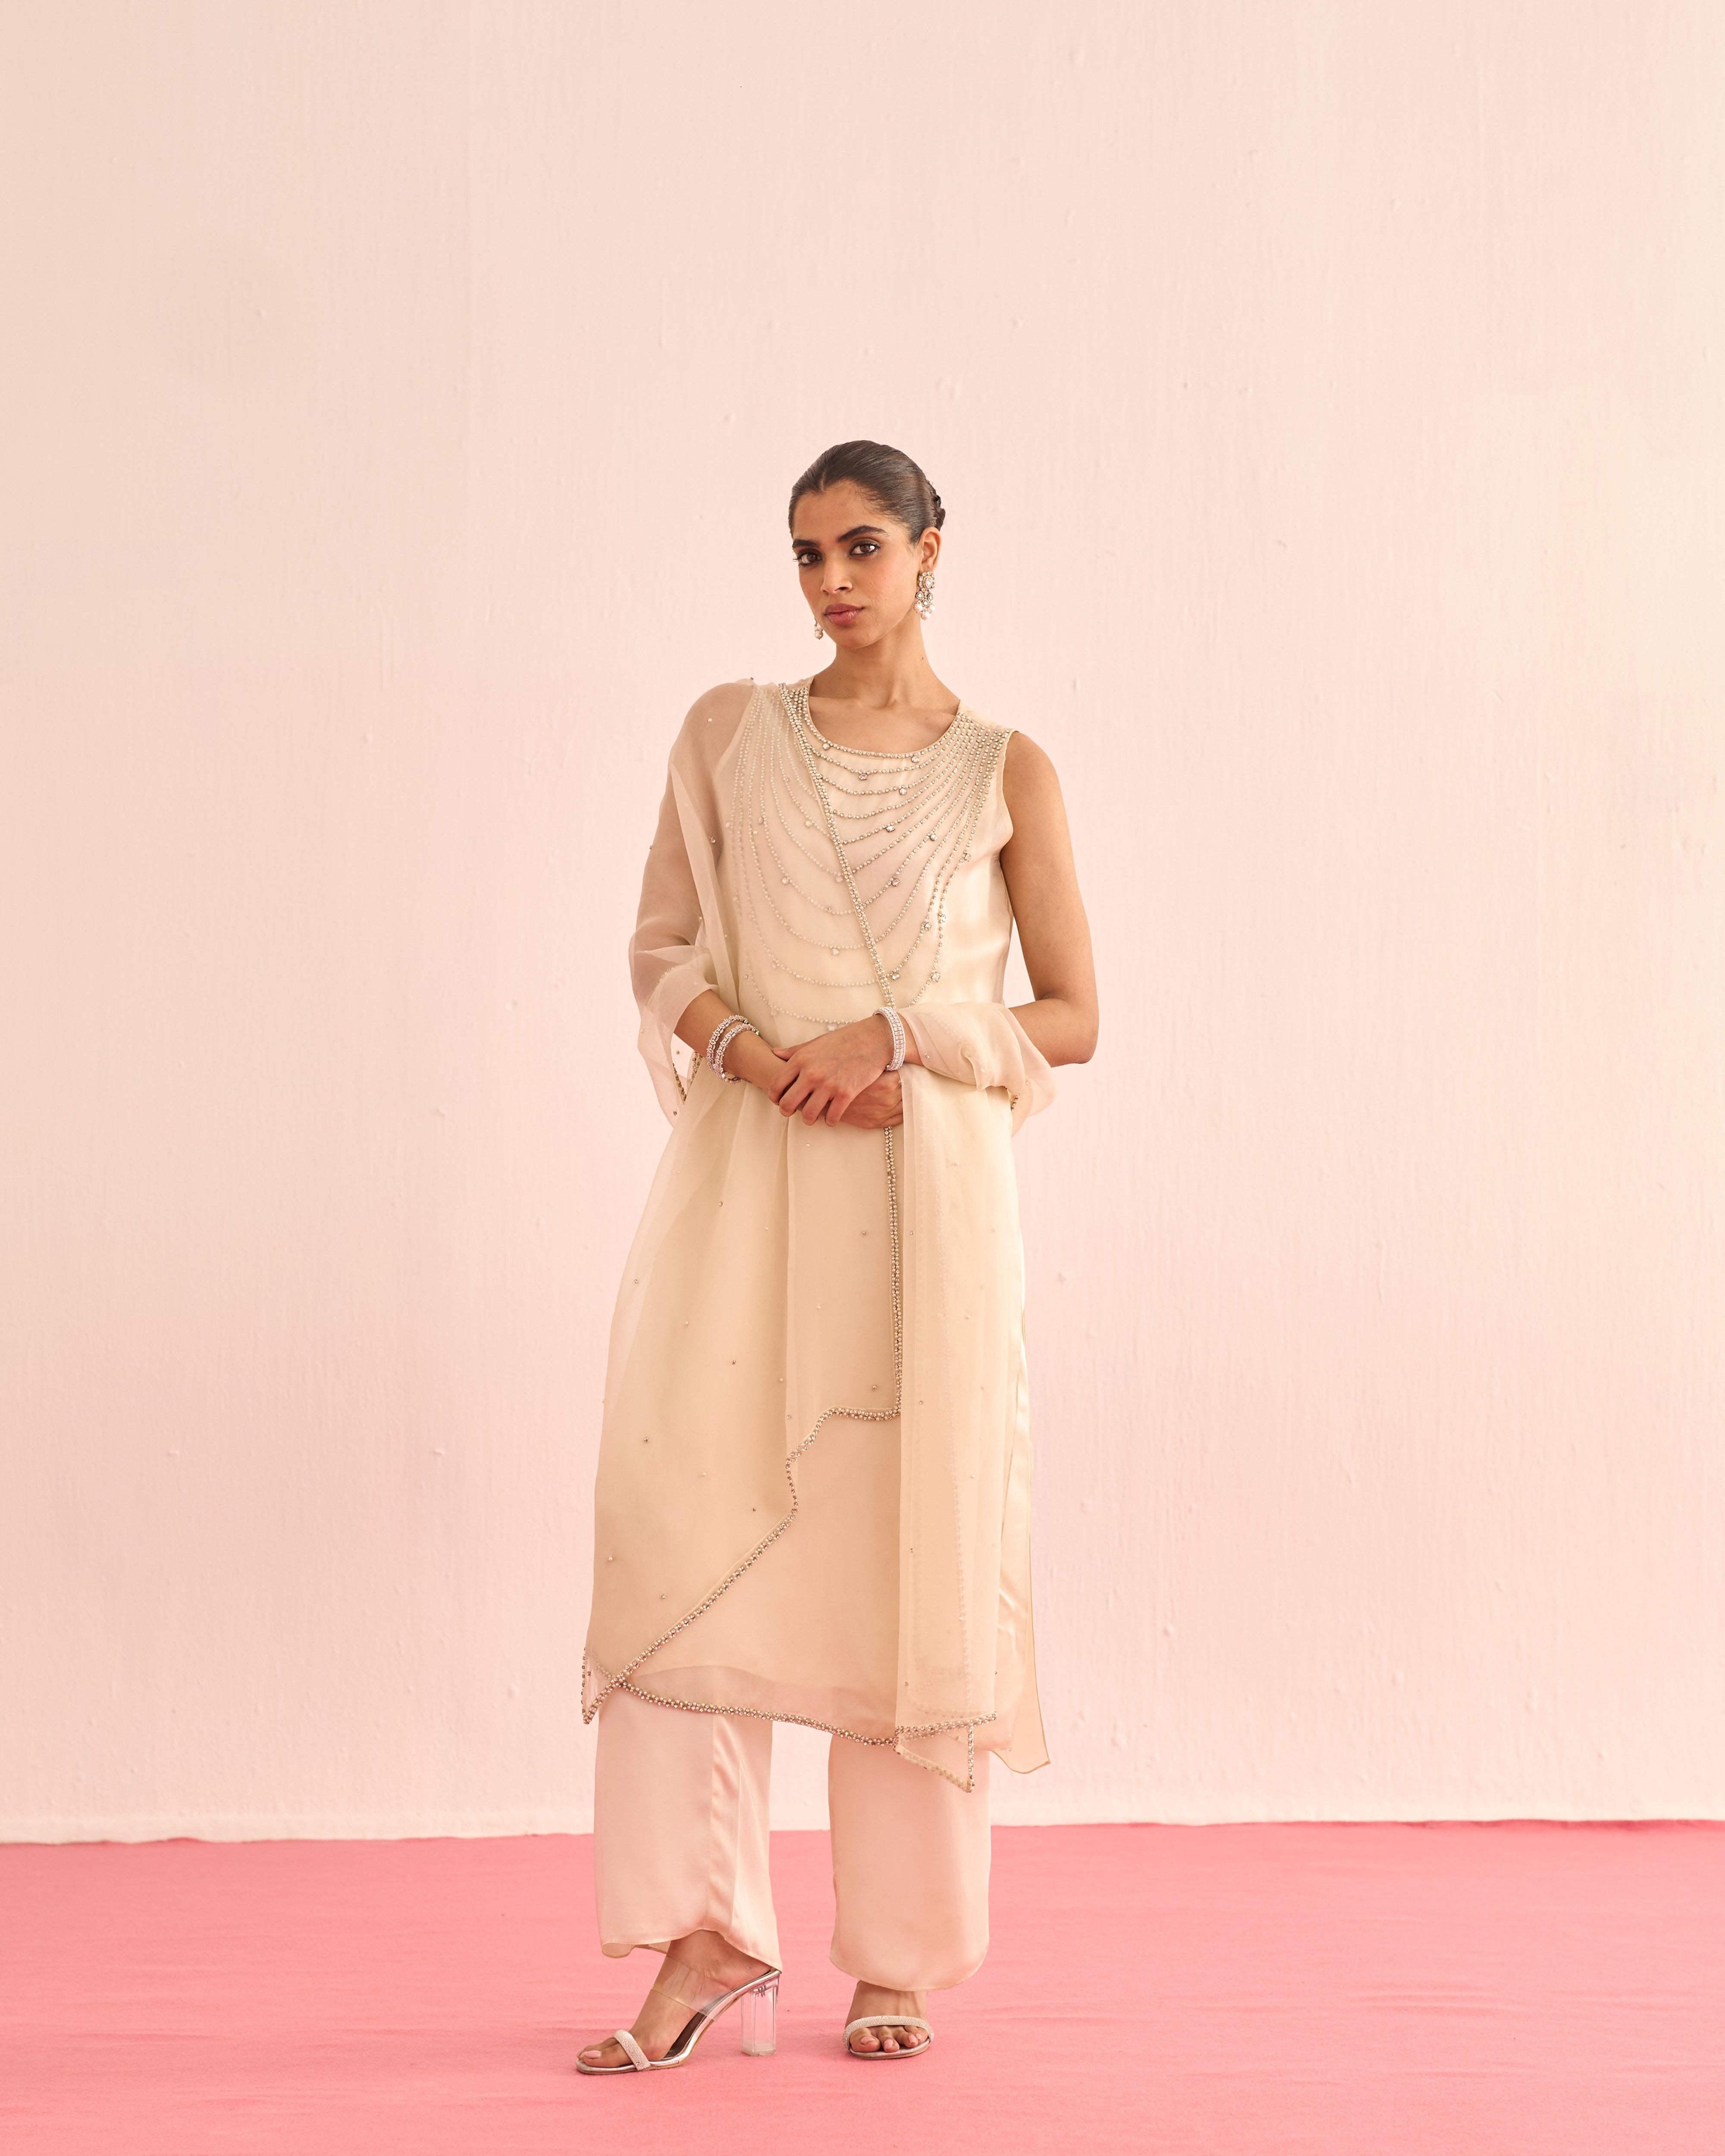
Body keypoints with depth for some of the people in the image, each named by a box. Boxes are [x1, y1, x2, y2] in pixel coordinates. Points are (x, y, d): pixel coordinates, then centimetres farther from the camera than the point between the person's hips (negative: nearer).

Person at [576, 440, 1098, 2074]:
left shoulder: (1005, 772, 7)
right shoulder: (728, 731, 11)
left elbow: (1070, 1018, 6)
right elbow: (663, 949, 10)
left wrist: (901, 1037, -10)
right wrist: (756, 1048, -10)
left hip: (924, 1188, -1)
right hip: (747, 1174, 1)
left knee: (913, 1556, -1)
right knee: (687, 1525, -10)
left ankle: (896, 1958, 11)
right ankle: (705, 1939, -3)